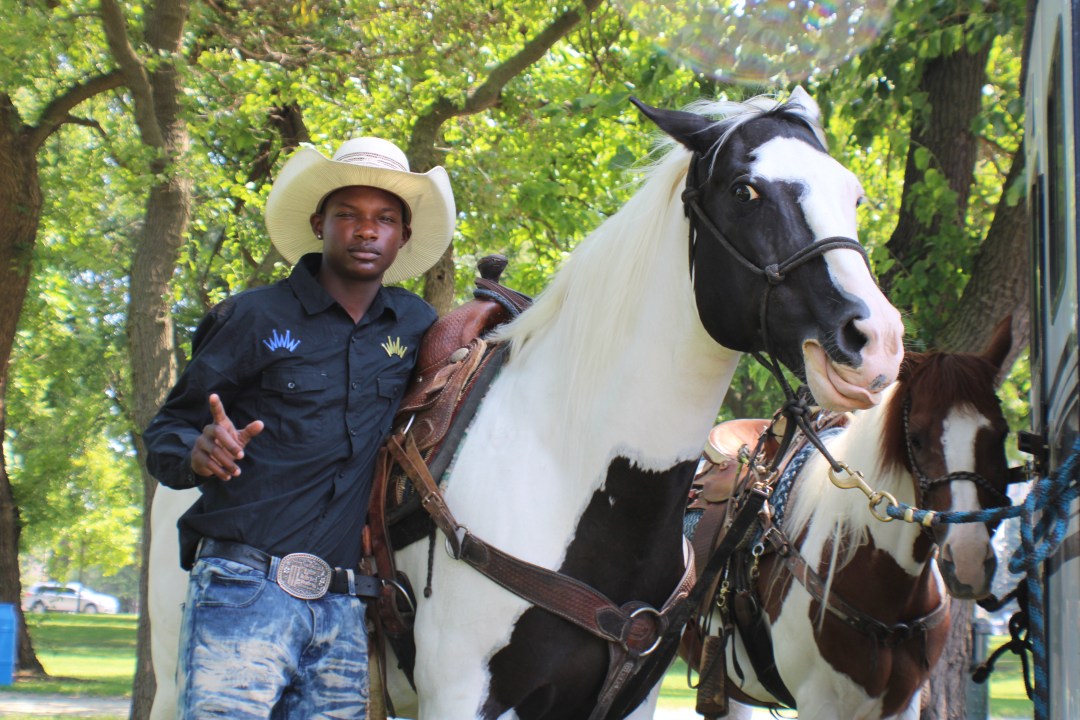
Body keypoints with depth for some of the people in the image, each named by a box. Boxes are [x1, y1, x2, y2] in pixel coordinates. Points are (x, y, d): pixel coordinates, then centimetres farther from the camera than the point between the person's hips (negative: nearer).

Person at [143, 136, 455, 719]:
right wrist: (197, 454, -20)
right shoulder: (255, 318, 2)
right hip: (245, 592, -4)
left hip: (342, 614, 4)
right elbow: (165, 433, 3)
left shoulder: (414, 324, 12)